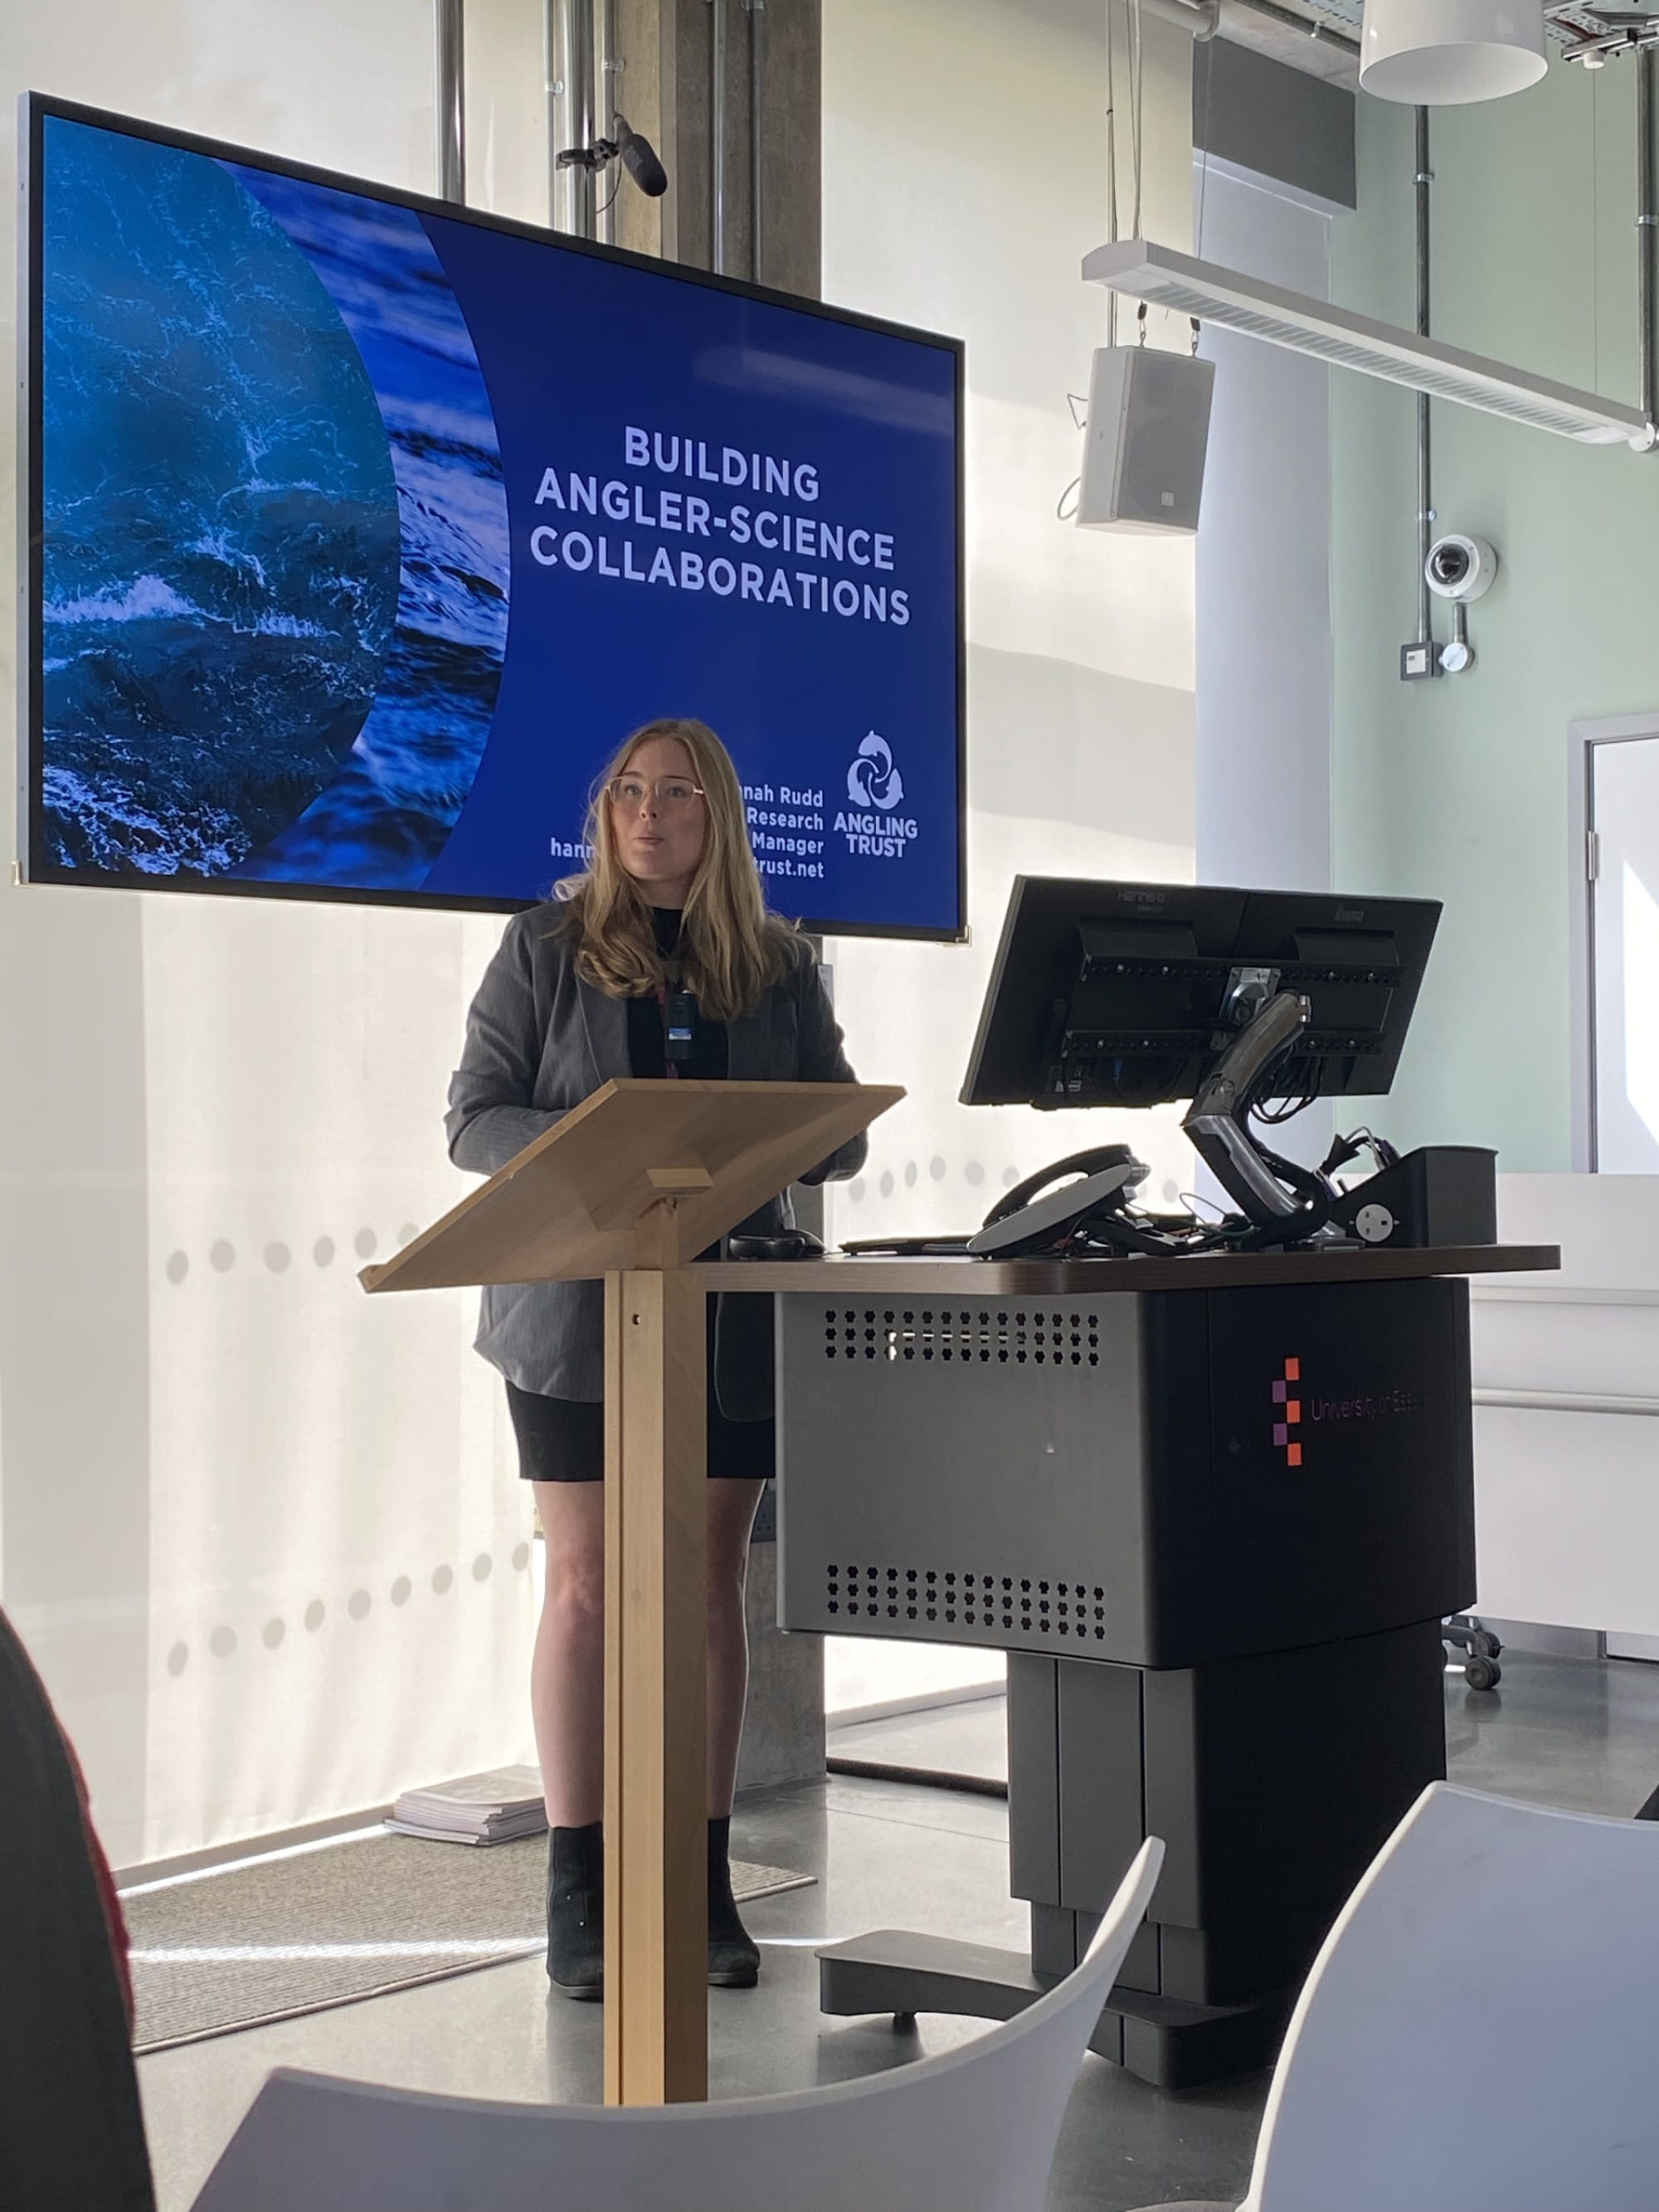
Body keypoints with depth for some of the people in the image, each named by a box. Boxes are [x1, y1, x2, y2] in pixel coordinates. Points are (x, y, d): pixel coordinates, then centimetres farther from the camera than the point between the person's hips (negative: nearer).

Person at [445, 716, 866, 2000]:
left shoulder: (781, 963, 9)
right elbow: (473, 1119, 0)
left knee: (711, 1580, 5)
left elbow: (844, 1135, 8)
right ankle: (579, 1891, 6)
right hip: (578, 1309, -2)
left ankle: (703, 1882, 14)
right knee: (588, 1583, -1)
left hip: (736, 1314, 2)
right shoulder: (547, 946, 4)